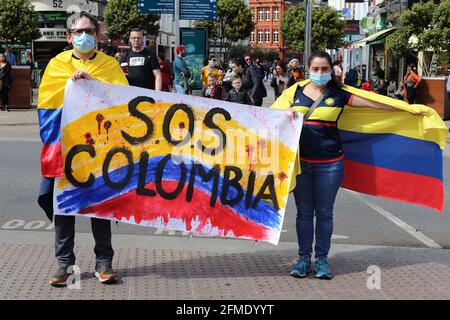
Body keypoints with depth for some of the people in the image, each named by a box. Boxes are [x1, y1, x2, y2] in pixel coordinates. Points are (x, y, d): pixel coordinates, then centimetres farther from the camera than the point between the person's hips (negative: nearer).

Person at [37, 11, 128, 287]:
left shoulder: (110, 65, 6)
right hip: (64, 146, 1)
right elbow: (45, 106, 5)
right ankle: (64, 263, 15)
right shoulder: (57, 64, 7)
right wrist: (53, 141, -4)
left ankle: (104, 262, 15)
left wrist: (93, 81, -19)